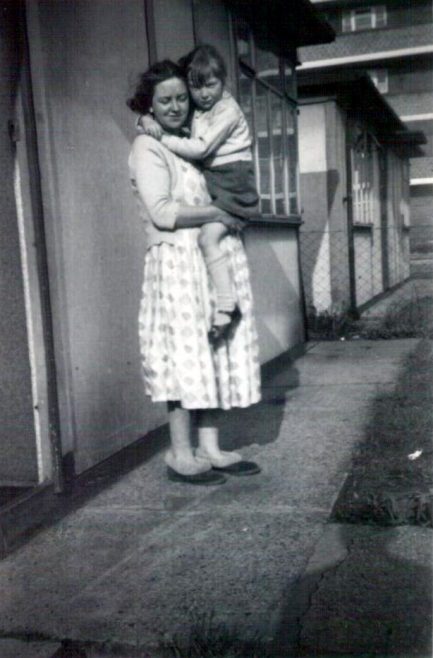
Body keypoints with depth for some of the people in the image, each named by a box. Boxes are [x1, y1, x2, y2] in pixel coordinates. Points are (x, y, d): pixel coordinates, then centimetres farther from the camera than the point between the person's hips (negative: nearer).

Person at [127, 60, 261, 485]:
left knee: (214, 354, 7)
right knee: (185, 354, -6)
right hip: (179, 262, -8)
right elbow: (162, 212, -15)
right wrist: (216, 214, -10)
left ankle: (209, 449, 14)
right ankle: (180, 455, 4)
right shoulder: (147, 148, -4)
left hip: (217, 259, 8)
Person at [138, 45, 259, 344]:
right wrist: (148, 120, -3)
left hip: (232, 181, -9)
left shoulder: (228, 111, -13)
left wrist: (163, 138, -16)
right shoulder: (196, 110, 11)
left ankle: (227, 306, -23)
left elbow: (200, 149, -22)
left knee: (209, 236, -23)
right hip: (211, 182, 9)